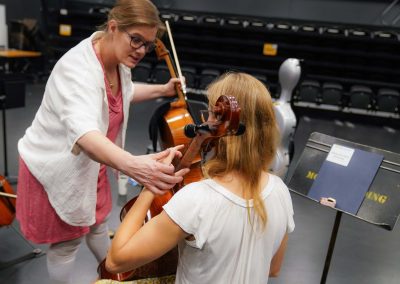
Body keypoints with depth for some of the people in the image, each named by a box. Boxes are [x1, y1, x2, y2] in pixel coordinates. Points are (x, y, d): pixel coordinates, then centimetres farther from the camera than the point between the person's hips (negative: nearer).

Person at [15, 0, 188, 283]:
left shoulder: (118, 61, -8)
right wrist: (131, 164, -71)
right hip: (57, 170, -8)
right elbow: (83, 131, -55)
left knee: (97, 223, 26)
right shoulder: (79, 67, -35)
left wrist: (161, 90, 10)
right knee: (67, 242, 11)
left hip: (88, 165, 8)